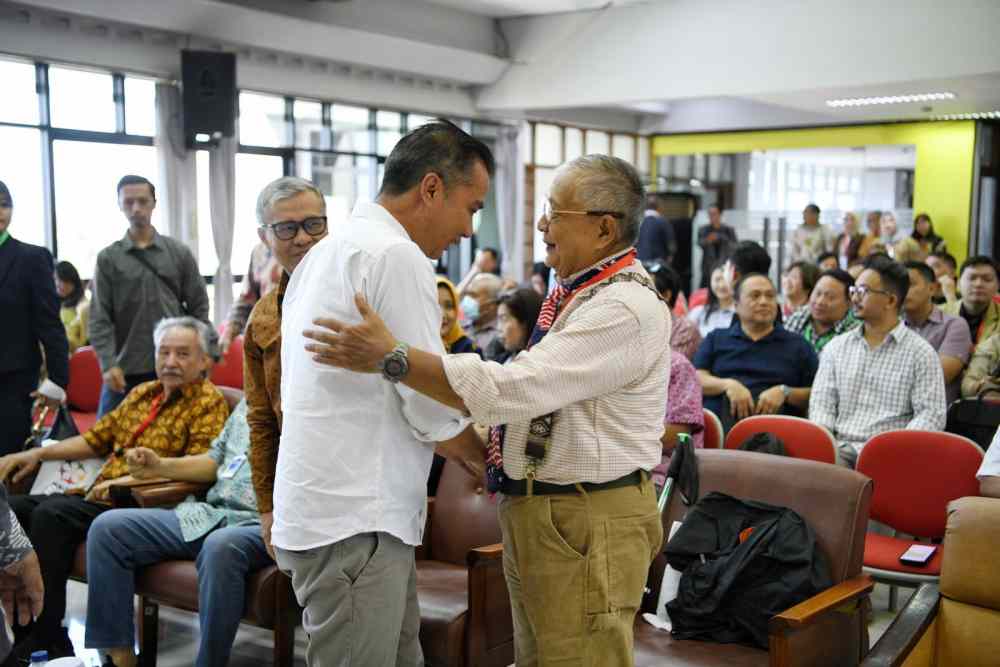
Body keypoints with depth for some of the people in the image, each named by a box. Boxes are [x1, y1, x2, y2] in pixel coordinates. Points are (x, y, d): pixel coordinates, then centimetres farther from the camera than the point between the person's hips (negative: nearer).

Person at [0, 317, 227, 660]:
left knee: (50, 514, -27)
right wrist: (35, 454, 16)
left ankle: (47, 641, -20)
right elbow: (97, 437, 26)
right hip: (98, 496, 9)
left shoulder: (210, 403, -5)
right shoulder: (143, 393, 20)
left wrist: (130, 481, -24)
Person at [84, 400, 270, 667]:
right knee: (108, 527, -4)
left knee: (220, 547, -41)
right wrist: (160, 467, 13)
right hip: (209, 513, 8)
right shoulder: (248, 403, 20)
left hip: (261, 524, -7)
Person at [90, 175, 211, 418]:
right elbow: (99, 318, -1)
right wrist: (108, 364, -13)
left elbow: (198, 308, 7)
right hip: (125, 370, 0)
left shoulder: (179, 253, 7)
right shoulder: (107, 259, 4)